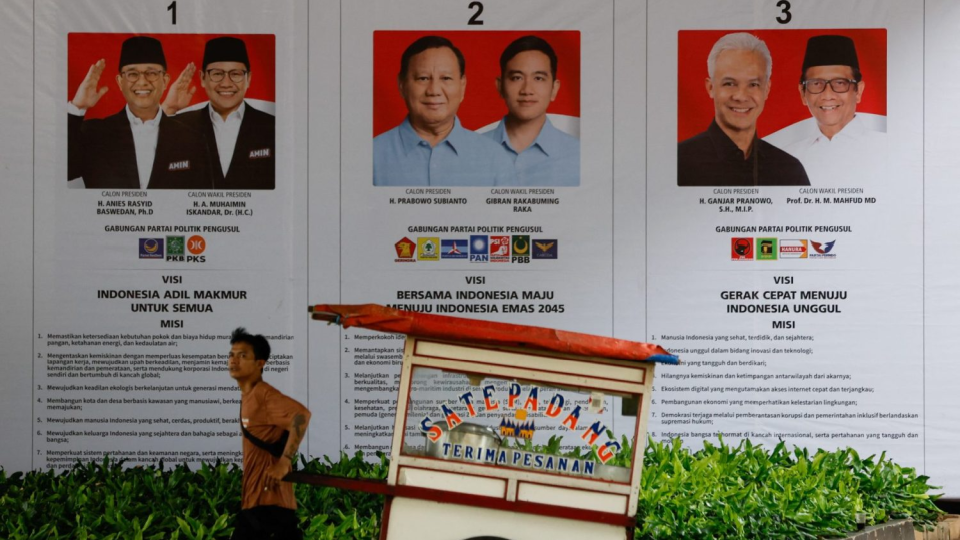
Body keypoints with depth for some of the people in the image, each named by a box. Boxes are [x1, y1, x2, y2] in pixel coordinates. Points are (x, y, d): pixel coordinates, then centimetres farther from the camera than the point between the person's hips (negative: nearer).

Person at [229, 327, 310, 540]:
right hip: (253, 500, 10)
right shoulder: (248, 396, 16)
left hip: (270, 501, -10)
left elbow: (301, 415, -30)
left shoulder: (264, 395, -14)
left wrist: (284, 462, -30)